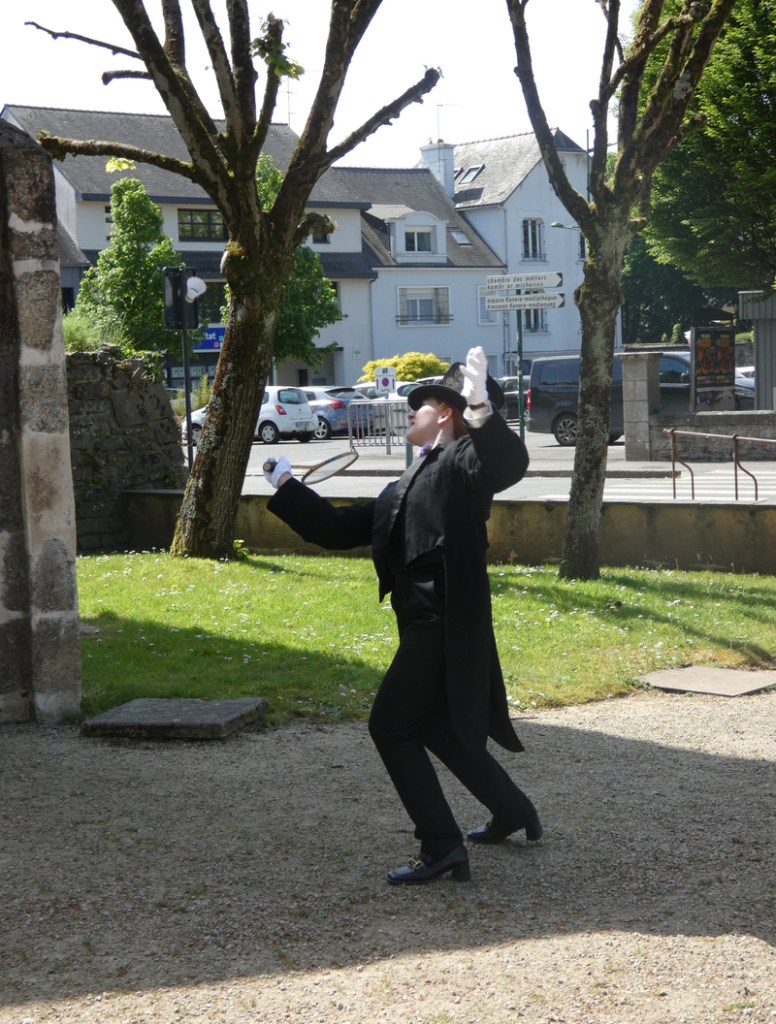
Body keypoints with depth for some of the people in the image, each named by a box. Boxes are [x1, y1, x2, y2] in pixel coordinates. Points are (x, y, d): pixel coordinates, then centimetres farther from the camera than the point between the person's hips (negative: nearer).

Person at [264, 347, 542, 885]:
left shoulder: (461, 460, -4)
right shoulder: (403, 489, 22)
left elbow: (509, 463, -26)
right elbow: (338, 527, 24)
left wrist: (482, 407, -40)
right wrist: (286, 488, 25)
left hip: (445, 621, -10)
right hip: (425, 622, 10)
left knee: (392, 725, -9)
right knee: (439, 728, 20)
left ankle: (440, 845, -4)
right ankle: (514, 811, 37)